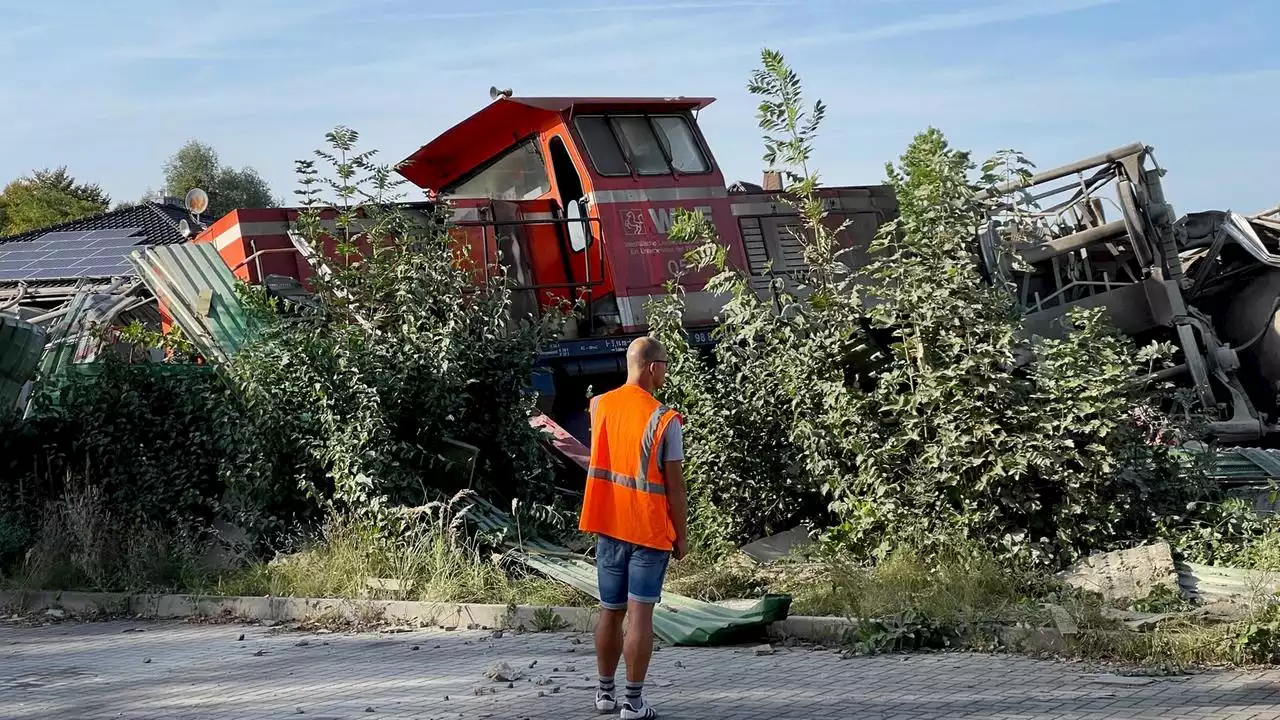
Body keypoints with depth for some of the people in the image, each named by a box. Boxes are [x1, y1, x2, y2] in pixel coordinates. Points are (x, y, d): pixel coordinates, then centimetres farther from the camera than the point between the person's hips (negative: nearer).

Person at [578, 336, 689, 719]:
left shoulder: (599, 405, 2)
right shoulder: (665, 420, -13)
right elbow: (675, 485, -11)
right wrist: (682, 535, 0)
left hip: (609, 525, 5)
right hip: (651, 529, -5)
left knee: (610, 611, 15)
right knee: (640, 614, -3)